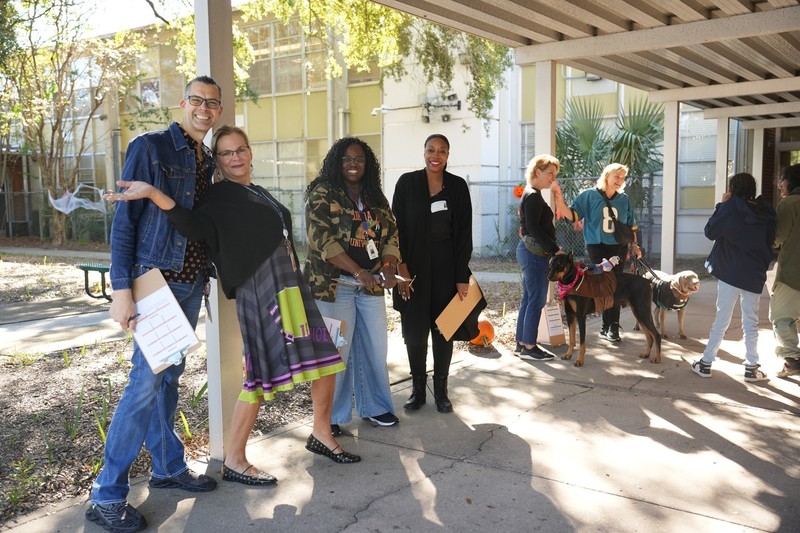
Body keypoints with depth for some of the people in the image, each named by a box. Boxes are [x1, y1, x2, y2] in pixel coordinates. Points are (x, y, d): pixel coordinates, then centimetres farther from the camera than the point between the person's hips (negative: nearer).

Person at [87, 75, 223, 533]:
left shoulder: (207, 161, 14)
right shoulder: (149, 147, -8)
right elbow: (124, 220, -11)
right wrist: (122, 288, -18)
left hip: (191, 282, 7)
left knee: (170, 376, 15)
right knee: (147, 381, -8)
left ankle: (169, 466, 27)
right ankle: (108, 495, 3)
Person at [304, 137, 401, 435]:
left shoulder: (376, 198, 13)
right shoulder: (321, 194, -5)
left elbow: (390, 234, 10)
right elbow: (322, 239, -15)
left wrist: (388, 267, -10)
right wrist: (359, 271, -22)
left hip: (371, 285, 6)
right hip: (334, 285, -5)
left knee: (375, 349, 10)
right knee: (336, 351, -2)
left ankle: (375, 408, 26)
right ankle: (332, 417, 14)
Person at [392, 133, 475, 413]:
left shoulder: (458, 186, 2)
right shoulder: (407, 183, 0)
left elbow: (465, 233, 1)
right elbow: (397, 228, -1)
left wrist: (462, 277, -5)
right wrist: (402, 270, -8)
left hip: (446, 267, 1)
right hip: (414, 267, 0)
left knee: (443, 329, 6)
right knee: (414, 329, 4)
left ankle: (441, 391, 18)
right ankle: (418, 389, 17)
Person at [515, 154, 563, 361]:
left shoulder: (532, 195, 18)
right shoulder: (533, 196, -13)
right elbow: (534, 228, -20)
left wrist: (551, 248, 14)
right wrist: (555, 249, -18)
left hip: (530, 252, 10)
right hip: (534, 253, -10)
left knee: (528, 299, 12)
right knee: (536, 300, -6)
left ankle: (521, 343, 18)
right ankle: (529, 347, -1)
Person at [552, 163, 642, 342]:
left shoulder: (624, 199, 6)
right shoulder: (589, 196, -3)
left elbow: (630, 225, 15)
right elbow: (572, 215, -9)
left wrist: (634, 244, 12)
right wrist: (559, 199, -23)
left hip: (619, 248, 3)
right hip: (597, 247, -3)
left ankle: (610, 327, 9)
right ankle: (610, 327, 7)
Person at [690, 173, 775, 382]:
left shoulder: (732, 207, -10)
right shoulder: (767, 211, 6)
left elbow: (710, 232, -3)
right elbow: (770, 241, 14)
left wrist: (721, 205, 3)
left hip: (731, 271, -4)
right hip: (755, 273, 4)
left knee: (722, 318, 2)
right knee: (751, 322, 10)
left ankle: (705, 363, 6)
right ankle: (751, 368, 11)